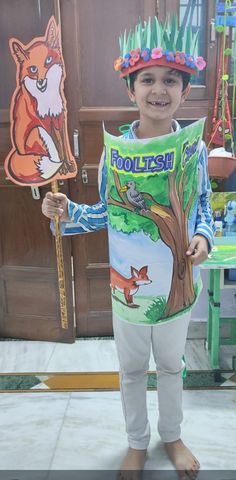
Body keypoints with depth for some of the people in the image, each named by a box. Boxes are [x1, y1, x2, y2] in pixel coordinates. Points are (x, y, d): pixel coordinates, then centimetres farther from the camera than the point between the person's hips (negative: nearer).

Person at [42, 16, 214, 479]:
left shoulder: (196, 148, -8)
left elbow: (204, 207, 2)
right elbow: (105, 212, 0)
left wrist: (203, 237, -18)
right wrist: (68, 212, -17)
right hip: (128, 278, 0)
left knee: (171, 362, 21)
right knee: (132, 365, 18)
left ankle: (172, 435, 50)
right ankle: (137, 441, 46)